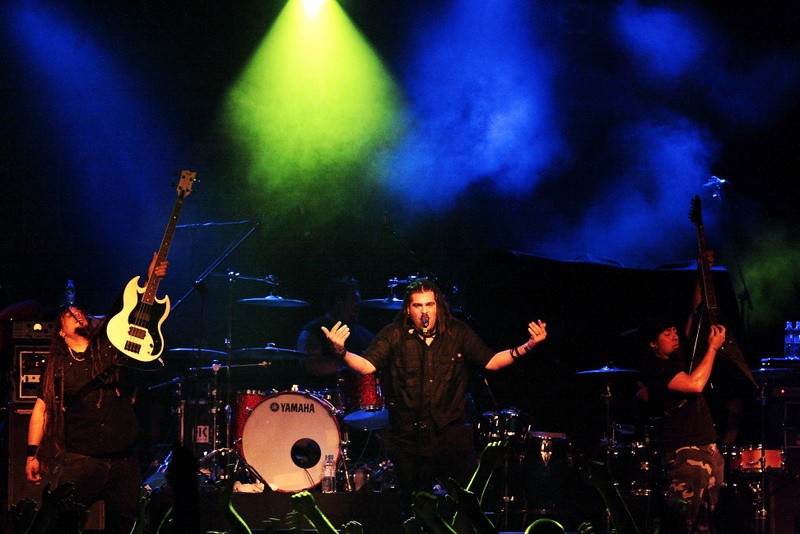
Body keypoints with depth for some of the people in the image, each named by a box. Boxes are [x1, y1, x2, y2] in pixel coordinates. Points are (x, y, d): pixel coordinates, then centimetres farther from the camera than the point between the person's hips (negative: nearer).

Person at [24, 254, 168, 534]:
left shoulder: (109, 345, 8)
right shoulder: (57, 366, 6)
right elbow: (42, 408, 7)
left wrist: (150, 282, -14)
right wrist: (32, 454, 2)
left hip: (123, 461, 2)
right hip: (79, 460, -2)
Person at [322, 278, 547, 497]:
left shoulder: (458, 333, 5)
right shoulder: (394, 335, -1)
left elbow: (490, 361, 7)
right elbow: (366, 365, -10)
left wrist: (526, 347, -5)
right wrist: (341, 352, -29)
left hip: (451, 433, 1)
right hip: (408, 437, -1)